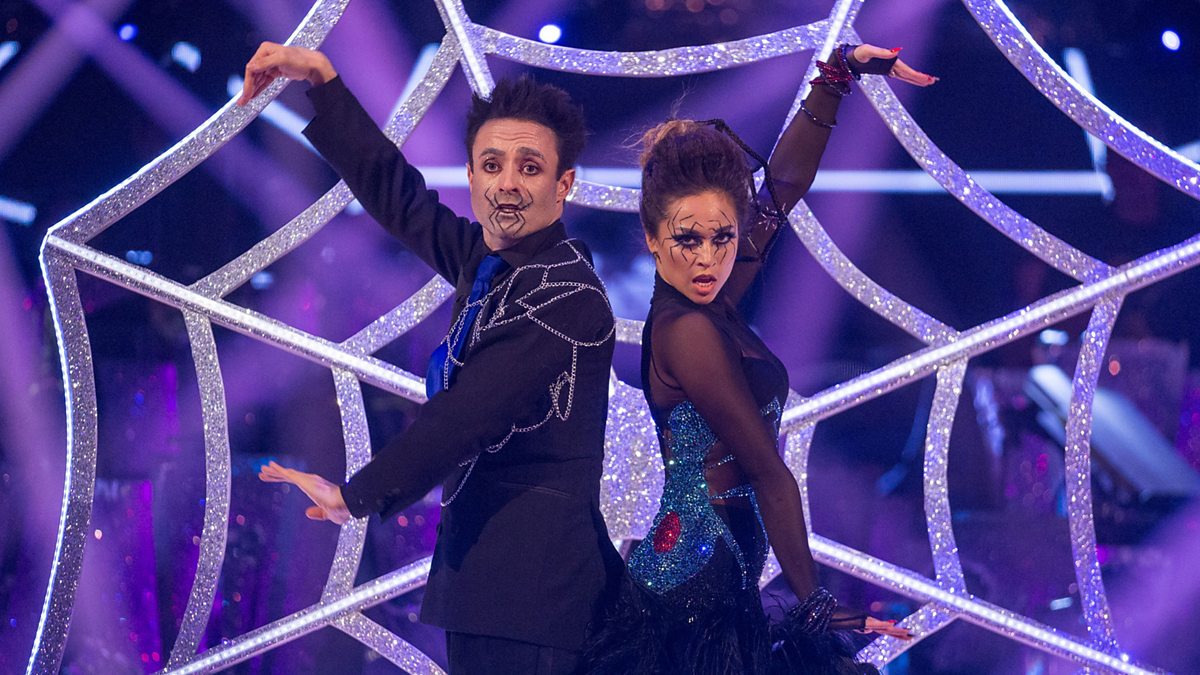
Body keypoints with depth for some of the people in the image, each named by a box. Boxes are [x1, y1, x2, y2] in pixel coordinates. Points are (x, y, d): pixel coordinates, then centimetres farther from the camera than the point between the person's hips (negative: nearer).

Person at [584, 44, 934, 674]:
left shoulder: (706, 309, 9)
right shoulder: (688, 332, -16)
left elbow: (782, 186, 18)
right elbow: (769, 473, -14)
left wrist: (835, 79, 19)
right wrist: (814, 603, -12)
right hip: (699, 591, -9)